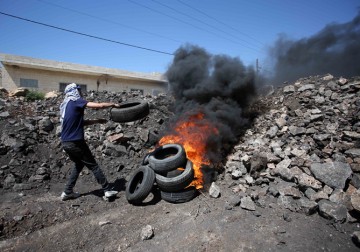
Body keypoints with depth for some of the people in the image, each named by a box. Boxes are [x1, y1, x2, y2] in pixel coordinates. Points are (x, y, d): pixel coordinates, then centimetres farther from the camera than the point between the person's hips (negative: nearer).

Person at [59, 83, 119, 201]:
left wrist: (97, 121, 17)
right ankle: (108, 190, 5)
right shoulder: (76, 101, -9)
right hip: (75, 142, -9)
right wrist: (113, 105, -1)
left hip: (65, 142, 9)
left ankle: (67, 192, 24)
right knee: (93, 165, -1)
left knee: (78, 164, 23)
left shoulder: (65, 105, 17)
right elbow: (99, 105, -17)